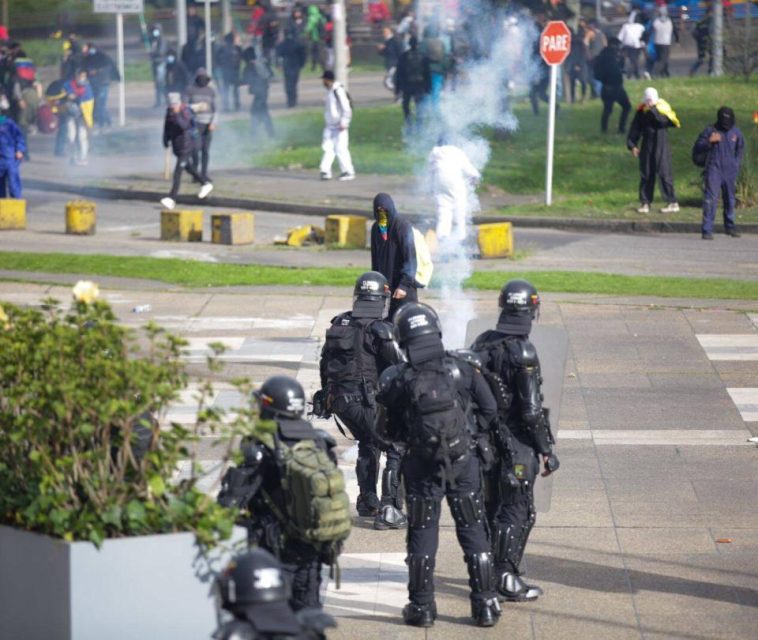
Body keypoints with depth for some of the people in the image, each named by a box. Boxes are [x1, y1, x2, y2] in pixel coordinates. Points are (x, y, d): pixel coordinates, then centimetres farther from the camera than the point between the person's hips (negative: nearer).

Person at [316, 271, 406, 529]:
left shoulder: (338, 324, 8)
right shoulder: (379, 329, -13)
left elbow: (325, 363, 17)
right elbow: (398, 367, -12)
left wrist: (327, 394, 28)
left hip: (338, 399, 7)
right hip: (367, 400, -7)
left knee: (368, 445, 28)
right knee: (397, 450, 0)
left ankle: (367, 502, 33)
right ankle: (388, 510, -9)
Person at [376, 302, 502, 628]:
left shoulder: (397, 380, -13)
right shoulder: (460, 369, -10)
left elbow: (391, 431, -5)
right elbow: (490, 408, -3)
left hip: (422, 468, -1)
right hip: (462, 463, 1)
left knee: (422, 537, 11)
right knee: (473, 534, 11)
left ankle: (422, 606, 15)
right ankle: (485, 604, 13)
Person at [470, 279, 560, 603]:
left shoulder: (481, 344, 2)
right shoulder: (522, 352, -20)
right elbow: (531, 410, -21)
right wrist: (546, 450, -12)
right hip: (516, 443, -7)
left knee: (492, 506, 18)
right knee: (517, 512, 0)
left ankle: (487, 571, 28)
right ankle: (507, 578, 0)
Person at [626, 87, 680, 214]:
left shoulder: (662, 107, -5)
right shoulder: (641, 111, 5)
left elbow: (666, 121, -23)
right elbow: (634, 129, 9)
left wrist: (653, 110, -23)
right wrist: (632, 145, 2)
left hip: (661, 145, -4)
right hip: (647, 145, 4)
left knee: (664, 172, -7)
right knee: (646, 174, 6)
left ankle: (672, 202, -4)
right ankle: (645, 202, 14)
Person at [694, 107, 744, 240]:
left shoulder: (736, 133, 6)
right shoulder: (710, 131, -4)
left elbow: (740, 150, 21)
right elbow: (697, 148, -5)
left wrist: (736, 165, 11)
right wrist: (709, 141, -20)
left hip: (730, 172, 4)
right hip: (714, 171, -4)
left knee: (730, 200, 15)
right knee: (711, 199, -13)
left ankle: (730, 226, 32)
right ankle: (707, 230, -14)